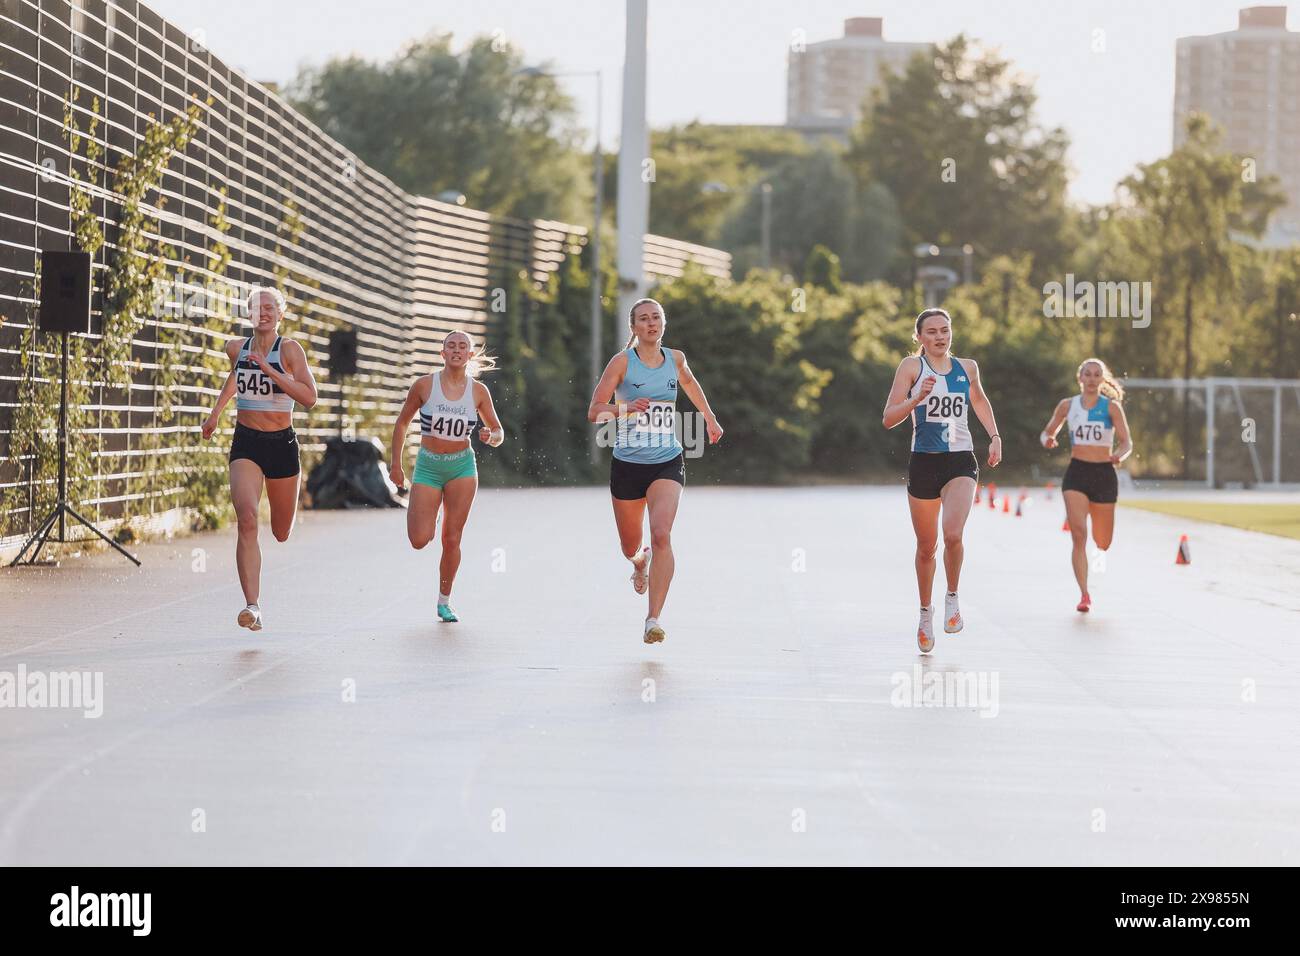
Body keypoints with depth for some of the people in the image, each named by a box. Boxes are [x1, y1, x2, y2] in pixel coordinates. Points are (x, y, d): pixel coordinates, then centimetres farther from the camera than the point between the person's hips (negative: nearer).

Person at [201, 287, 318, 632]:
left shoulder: (290, 349, -9)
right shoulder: (236, 348, 4)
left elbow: (309, 398, -21)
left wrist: (270, 370, -26)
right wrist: (216, 412, 28)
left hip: (282, 444, -1)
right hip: (245, 444, 1)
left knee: (282, 533, 14)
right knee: (246, 519, -23)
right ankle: (253, 605, -28)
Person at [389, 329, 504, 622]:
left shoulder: (478, 391, -2)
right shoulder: (424, 385, -7)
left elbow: (499, 433, 7)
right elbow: (402, 422, 5)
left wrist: (490, 436, -17)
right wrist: (395, 464, 3)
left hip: (463, 467, 1)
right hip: (428, 466, -1)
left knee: (452, 539, -2)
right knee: (420, 540, -10)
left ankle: (444, 601, 13)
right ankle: (415, 511, 27)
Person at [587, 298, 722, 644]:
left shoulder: (675, 358, 5)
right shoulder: (623, 361, -6)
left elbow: (689, 382, 30)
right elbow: (594, 412, -11)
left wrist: (710, 418, 37)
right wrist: (625, 408, -28)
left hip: (667, 463, 1)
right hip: (627, 464, -1)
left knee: (661, 535, -22)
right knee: (630, 546, 12)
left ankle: (653, 618, -23)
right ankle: (641, 564, 52)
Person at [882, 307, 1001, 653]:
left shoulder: (967, 367, 7)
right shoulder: (912, 366, -3)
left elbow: (979, 401, 29)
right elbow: (888, 418, -10)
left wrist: (994, 436, 18)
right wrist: (918, 398, -24)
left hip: (961, 462, 1)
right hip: (924, 463, 0)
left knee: (953, 534, -23)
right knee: (926, 546, 10)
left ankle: (952, 598, 2)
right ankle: (925, 612, 32)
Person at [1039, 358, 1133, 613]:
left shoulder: (1111, 407, -1)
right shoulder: (1067, 406, 5)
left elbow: (1127, 443, -5)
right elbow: (1047, 433, 15)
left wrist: (1120, 455, -28)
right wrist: (1047, 440, -9)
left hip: (1104, 474, 0)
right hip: (1076, 472, 0)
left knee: (1103, 542, 9)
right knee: (1078, 534, -18)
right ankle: (1084, 595, -16)